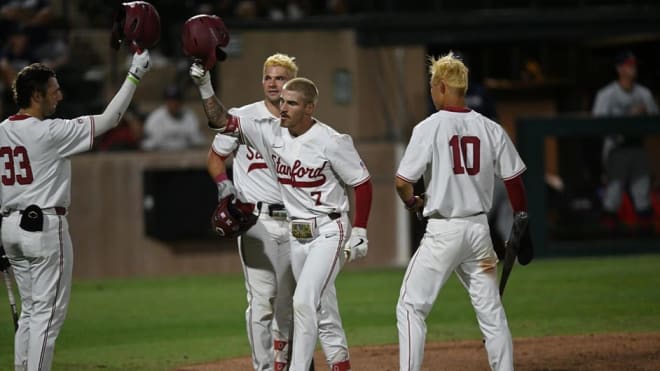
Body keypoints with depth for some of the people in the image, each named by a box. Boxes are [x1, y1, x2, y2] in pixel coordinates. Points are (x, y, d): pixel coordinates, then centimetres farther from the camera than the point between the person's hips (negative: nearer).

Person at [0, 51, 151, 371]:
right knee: (48, 312, -3)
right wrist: (134, 76, -6)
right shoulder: (50, 132, -14)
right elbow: (108, 119, -12)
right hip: (45, 226, -8)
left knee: (30, 310, 16)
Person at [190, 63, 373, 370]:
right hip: (295, 235, 6)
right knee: (321, 307, 14)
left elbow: (362, 183, -9)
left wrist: (359, 232, -11)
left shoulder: (332, 142, -16)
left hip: (328, 233, -6)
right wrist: (205, 87, -16)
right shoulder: (272, 133, -2)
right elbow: (223, 122, -3)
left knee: (304, 300, -18)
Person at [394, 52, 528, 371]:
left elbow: (402, 182, -10)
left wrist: (412, 202, 12)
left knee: (411, 306, 3)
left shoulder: (430, 128, -9)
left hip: (443, 231, -4)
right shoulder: (490, 129, 3)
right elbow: (514, 181, 4)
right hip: (480, 229, 5)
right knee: (491, 311, 9)